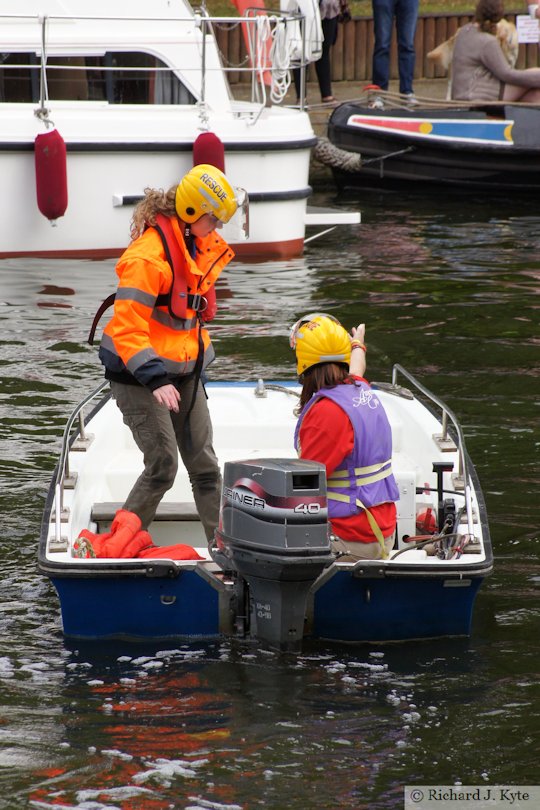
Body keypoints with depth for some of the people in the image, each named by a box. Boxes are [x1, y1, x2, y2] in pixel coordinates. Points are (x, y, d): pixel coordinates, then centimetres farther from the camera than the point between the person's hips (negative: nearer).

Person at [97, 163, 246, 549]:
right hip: (139, 375, -8)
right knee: (163, 467, -11)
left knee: (205, 466, 6)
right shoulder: (148, 256, -23)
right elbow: (127, 328, -26)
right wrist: (155, 380, -34)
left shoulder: (201, 245, 5)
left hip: (184, 371, 8)